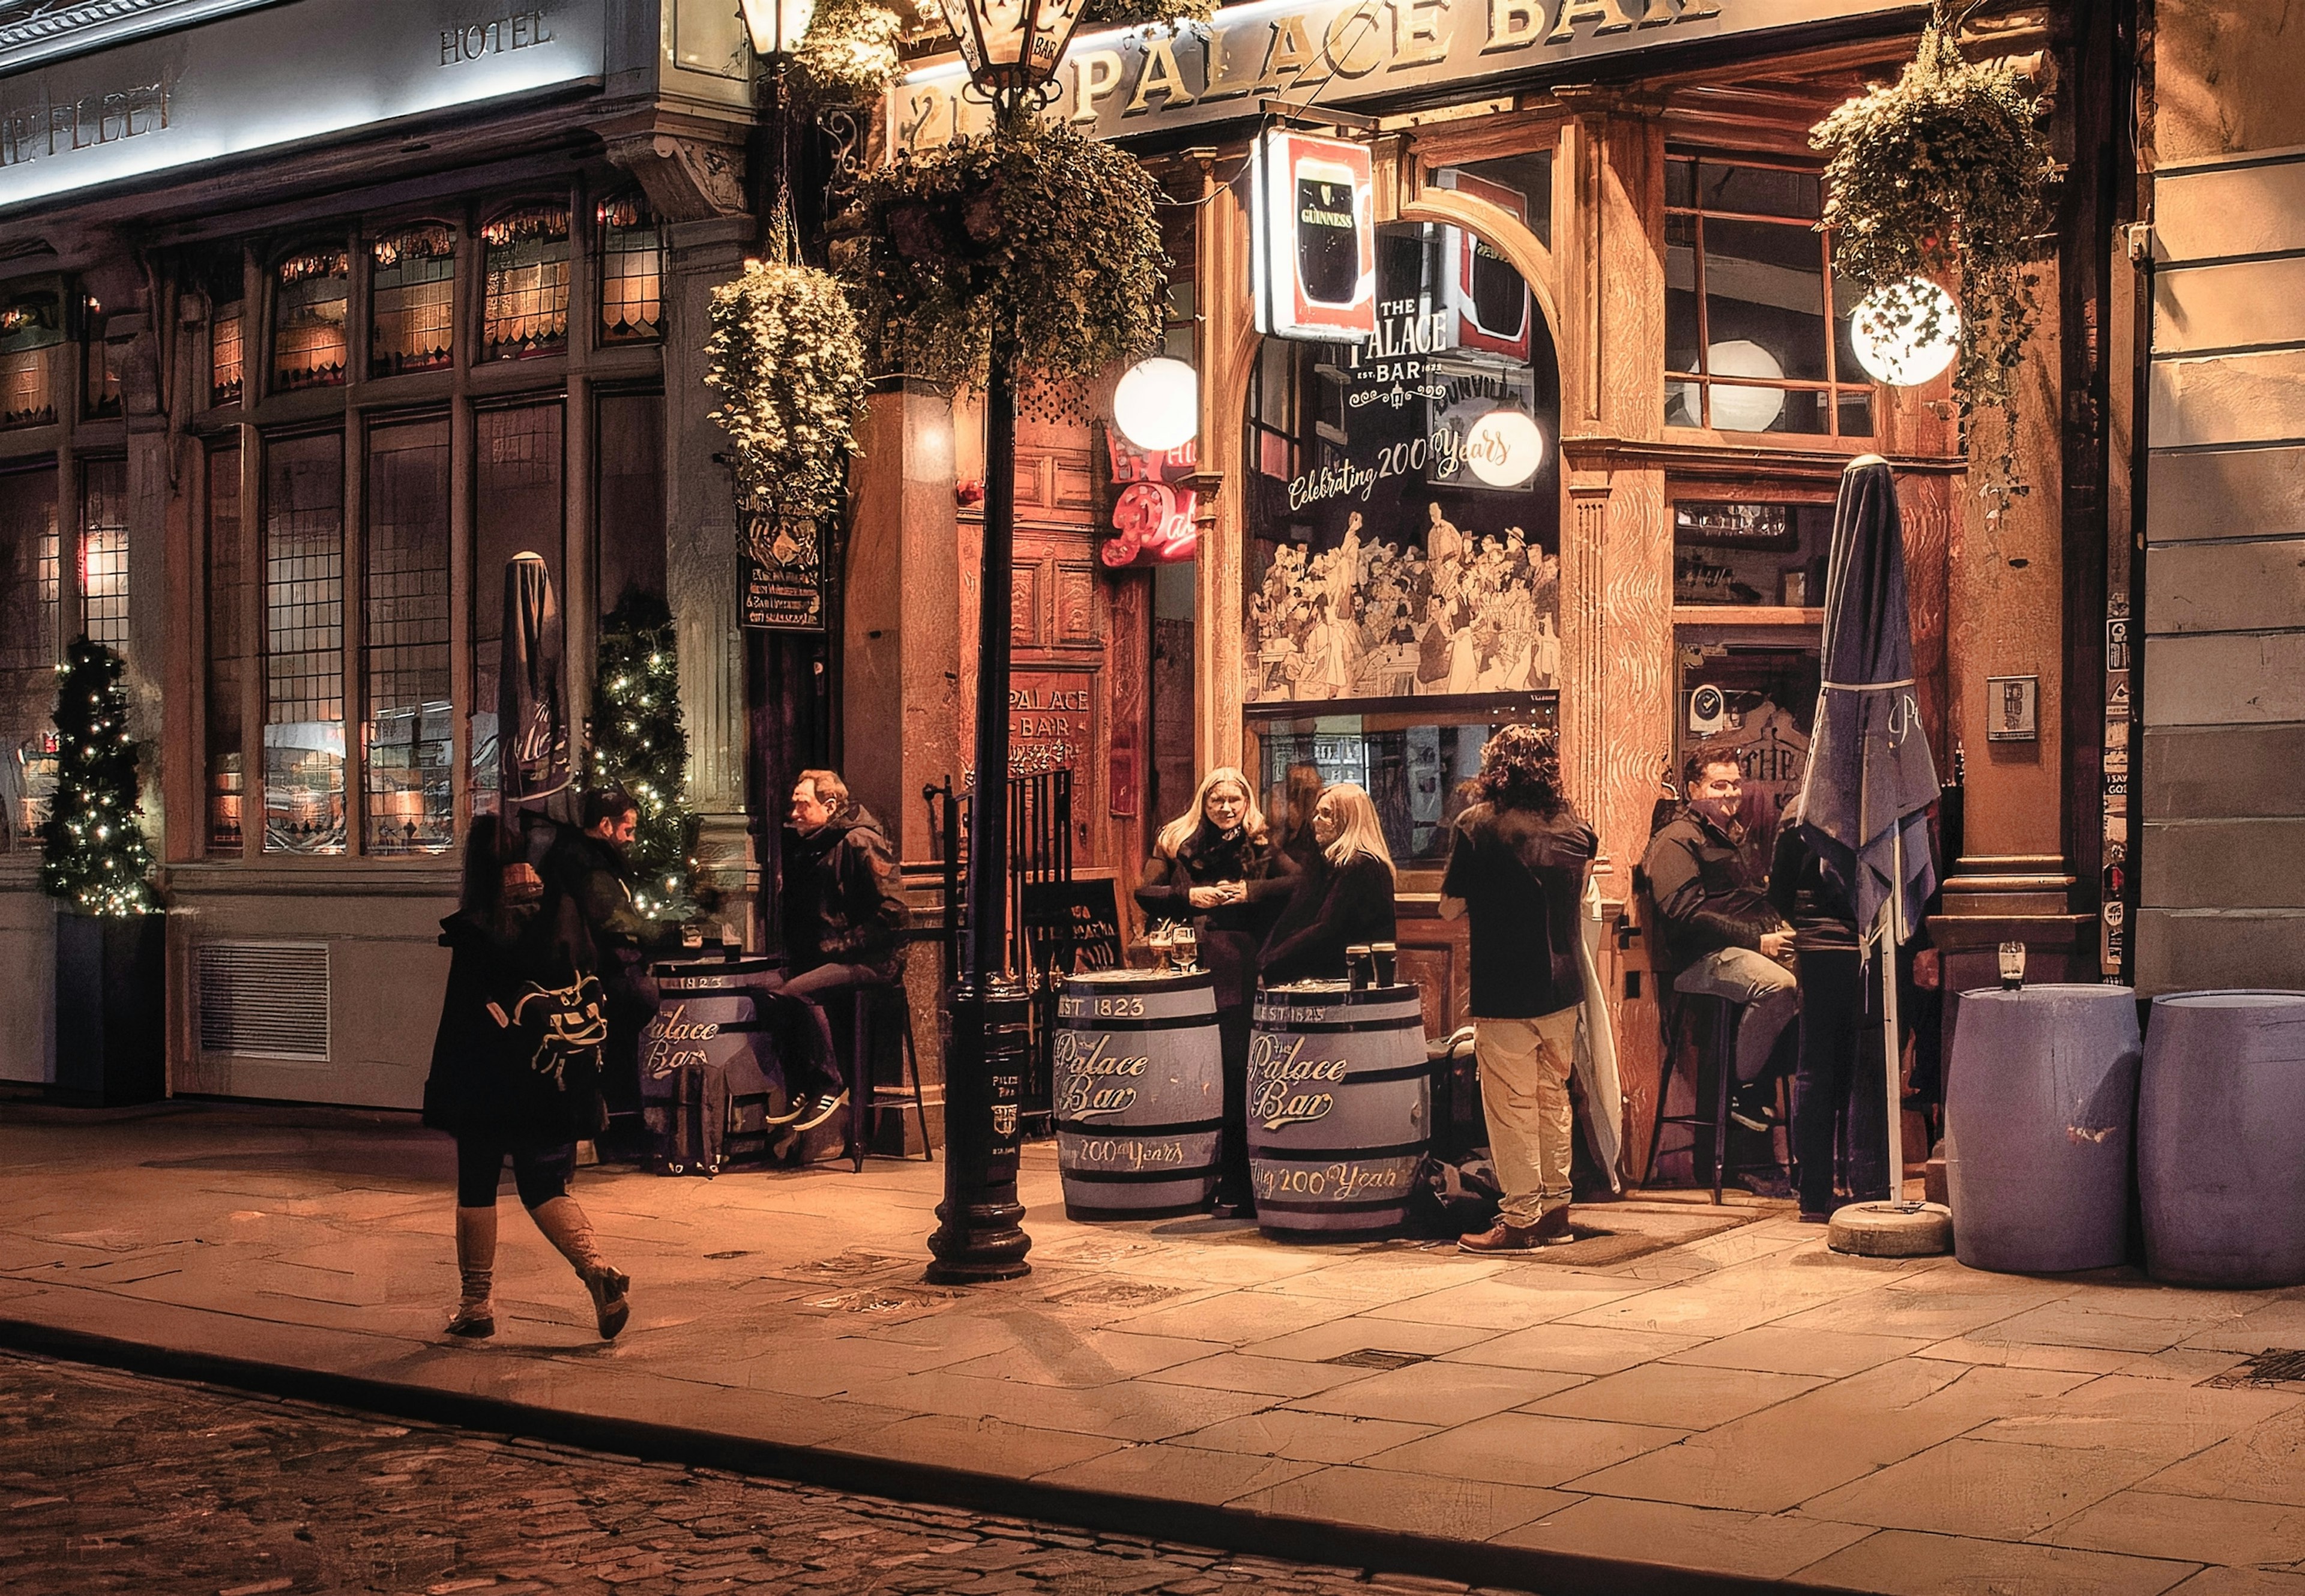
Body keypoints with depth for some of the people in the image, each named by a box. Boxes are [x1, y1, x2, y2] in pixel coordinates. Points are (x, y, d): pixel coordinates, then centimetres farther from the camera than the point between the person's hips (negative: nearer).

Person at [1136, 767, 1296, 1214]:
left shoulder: (1261, 848, 8)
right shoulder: (1176, 842, 10)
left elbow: (1301, 882, -4)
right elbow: (1144, 893, 5)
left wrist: (1250, 890, -11)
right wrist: (1188, 896, -9)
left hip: (1244, 979, -1)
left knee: (1237, 1075, -4)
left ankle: (1236, 1185, 4)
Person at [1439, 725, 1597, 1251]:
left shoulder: (1476, 824, -10)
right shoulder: (1576, 828, 5)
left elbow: (1451, 908, -5)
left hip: (1505, 994, -5)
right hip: (1563, 987, 5)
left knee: (1512, 1106, 1)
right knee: (1554, 1098, 15)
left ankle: (1521, 1219, 4)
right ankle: (1555, 1208, 22)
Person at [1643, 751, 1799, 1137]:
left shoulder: (1735, 836, 29)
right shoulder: (1676, 840, 0)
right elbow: (1685, 914, -14)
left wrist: (1781, 929, 7)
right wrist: (1756, 941, -18)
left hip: (1762, 943, 8)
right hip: (1702, 960, -8)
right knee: (1777, 984, -35)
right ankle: (1743, 1092, -19)